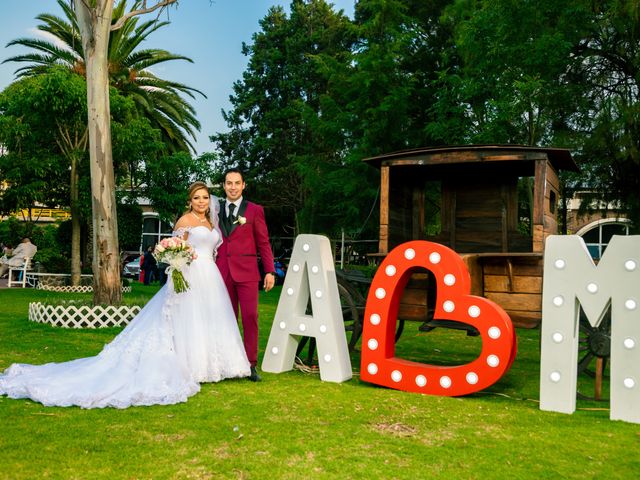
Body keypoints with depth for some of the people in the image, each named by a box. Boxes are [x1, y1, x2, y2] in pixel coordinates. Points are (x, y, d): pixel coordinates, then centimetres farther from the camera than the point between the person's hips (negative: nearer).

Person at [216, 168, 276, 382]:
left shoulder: (254, 210, 5)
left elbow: (263, 243, 4)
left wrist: (270, 271, -2)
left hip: (246, 272, -2)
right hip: (222, 273, 2)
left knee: (250, 317, -5)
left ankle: (251, 364, 3)